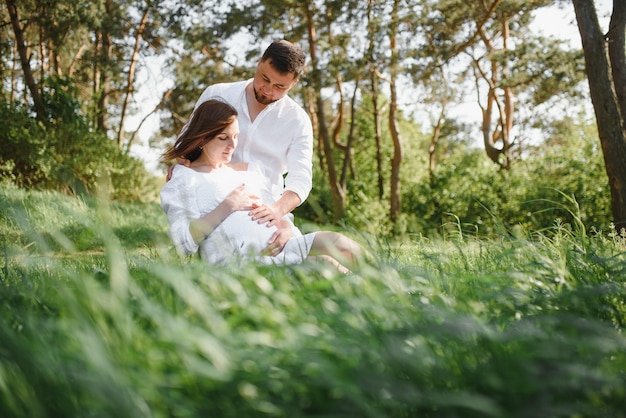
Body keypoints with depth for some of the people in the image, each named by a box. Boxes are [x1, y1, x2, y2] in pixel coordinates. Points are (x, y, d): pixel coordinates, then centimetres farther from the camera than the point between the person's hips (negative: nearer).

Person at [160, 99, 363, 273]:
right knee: (325, 264, -27)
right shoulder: (182, 179, 11)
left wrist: (286, 227, -2)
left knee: (346, 247, -21)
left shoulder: (252, 169, 27)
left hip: (278, 246, 6)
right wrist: (228, 206, -8)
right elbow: (184, 242, -3)